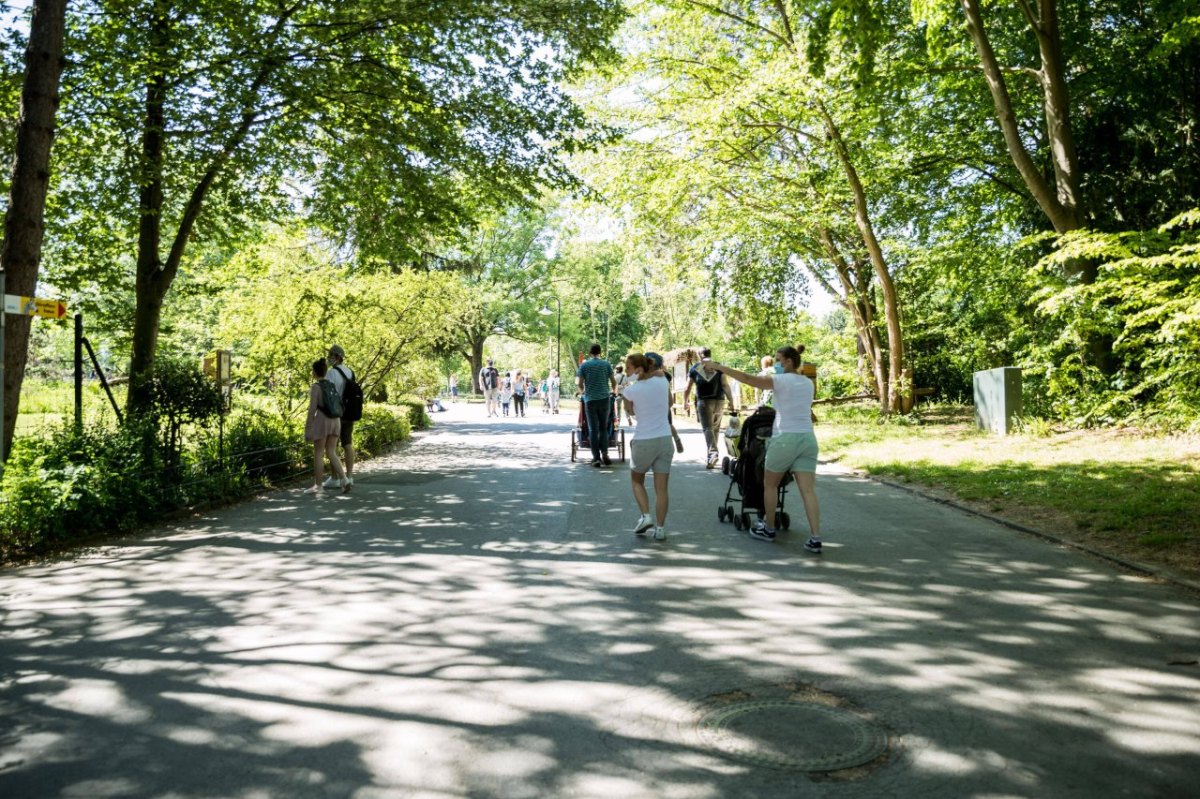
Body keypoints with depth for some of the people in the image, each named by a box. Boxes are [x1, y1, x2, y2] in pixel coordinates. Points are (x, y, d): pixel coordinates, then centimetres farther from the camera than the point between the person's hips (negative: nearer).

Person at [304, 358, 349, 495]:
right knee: (331, 453, 10)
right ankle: (344, 480, -4)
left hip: (321, 421, -7)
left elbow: (312, 408, -14)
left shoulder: (315, 387, -11)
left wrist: (307, 428, -10)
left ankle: (317, 485, 9)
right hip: (335, 421, 7)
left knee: (318, 454, 4)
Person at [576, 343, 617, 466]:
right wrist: (614, 391, 25)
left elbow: (579, 383, 0)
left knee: (593, 429, 3)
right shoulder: (606, 364, 3)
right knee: (603, 428, 10)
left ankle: (596, 457, 0)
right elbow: (613, 381, 4)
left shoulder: (584, 365, 2)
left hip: (590, 400, -1)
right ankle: (604, 454, -4)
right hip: (604, 398, 1)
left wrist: (582, 392, 22)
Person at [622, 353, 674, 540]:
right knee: (661, 488, 6)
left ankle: (645, 516, 3)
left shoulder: (630, 390, -10)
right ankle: (660, 528, 3)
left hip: (643, 441, -3)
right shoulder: (662, 380, 2)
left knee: (637, 480, 20)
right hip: (665, 439, 3)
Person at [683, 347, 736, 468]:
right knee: (715, 428, 14)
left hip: (704, 401, -3)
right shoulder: (718, 367, 6)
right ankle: (711, 456, 21)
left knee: (707, 428, -8)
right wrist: (731, 400, -1)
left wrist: (685, 402, 17)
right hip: (719, 401, 3)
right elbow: (725, 385, -2)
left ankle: (713, 452, -30)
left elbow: (688, 388, 6)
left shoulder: (695, 369, 4)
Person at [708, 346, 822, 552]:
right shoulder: (809, 383, 13)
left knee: (769, 485, 15)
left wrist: (720, 367, -9)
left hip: (785, 438, -5)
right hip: (807, 438, 5)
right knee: (808, 490, 0)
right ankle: (815, 538, -7)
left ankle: (768, 529, 25)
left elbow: (747, 378, -13)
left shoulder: (782, 380, -6)